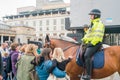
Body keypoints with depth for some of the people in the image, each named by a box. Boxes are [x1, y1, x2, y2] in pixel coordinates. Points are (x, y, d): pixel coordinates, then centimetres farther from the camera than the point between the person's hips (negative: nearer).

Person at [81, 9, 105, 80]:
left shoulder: (99, 24, -8)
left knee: (87, 55, -27)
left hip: (95, 44, -11)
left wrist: (92, 43, -22)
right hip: (90, 43, 11)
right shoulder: (93, 23, 23)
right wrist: (84, 39, 9)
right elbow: (88, 33, 25)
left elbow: (98, 36, -19)